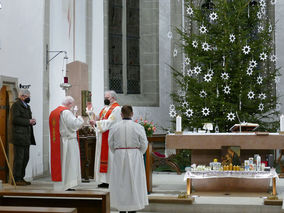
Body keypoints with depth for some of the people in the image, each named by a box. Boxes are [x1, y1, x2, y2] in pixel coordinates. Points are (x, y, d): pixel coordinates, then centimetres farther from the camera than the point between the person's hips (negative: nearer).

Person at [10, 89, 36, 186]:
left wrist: (33, 121, 5)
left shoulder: (26, 106, 21)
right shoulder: (16, 105, -8)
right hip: (19, 137, -9)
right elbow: (15, 119, -19)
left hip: (26, 137, 9)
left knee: (25, 158, 11)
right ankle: (16, 179, -1)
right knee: (19, 158, -6)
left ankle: (21, 178, 19)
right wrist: (28, 121, -16)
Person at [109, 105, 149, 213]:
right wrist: (137, 155, 10)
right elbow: (144, 144, -5)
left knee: (120, 182, 9)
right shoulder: (138, 127, -7)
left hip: (119, 158, 1)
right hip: (135, 158, -1)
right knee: (134, 182, 7)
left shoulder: (115, 127, -3)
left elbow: (111, 144, 2)